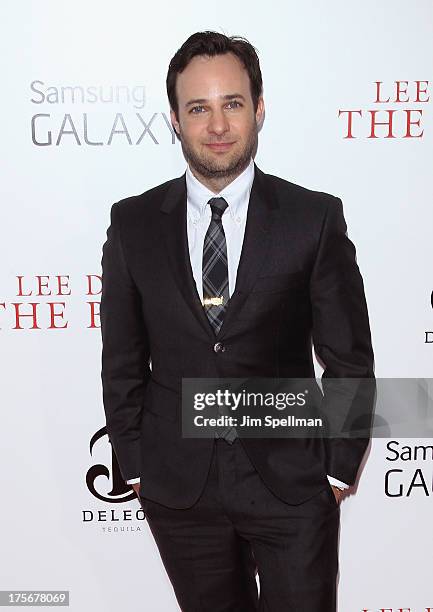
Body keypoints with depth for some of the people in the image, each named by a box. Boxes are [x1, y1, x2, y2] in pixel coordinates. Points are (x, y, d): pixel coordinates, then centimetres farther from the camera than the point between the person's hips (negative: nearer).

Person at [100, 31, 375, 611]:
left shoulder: (315, 217, -7)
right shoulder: (133, 223, -2)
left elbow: (348, 358, -2)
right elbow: (123, 361, 4)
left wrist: (339, 469, -1)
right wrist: (135, 466, 5)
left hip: (292, 482, -1)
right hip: (177, 487, 2)